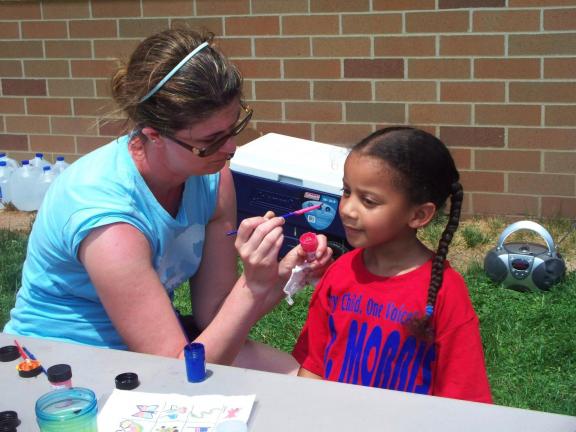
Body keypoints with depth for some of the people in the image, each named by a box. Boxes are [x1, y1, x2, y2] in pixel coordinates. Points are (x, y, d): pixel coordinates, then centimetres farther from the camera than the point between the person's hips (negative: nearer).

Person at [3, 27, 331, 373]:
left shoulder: (214, 178, -13)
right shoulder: (106, 217, -34)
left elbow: (212, 313, -7)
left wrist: (282, 274, -22)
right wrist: (254, 285, -36)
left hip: (155, 341, 6)